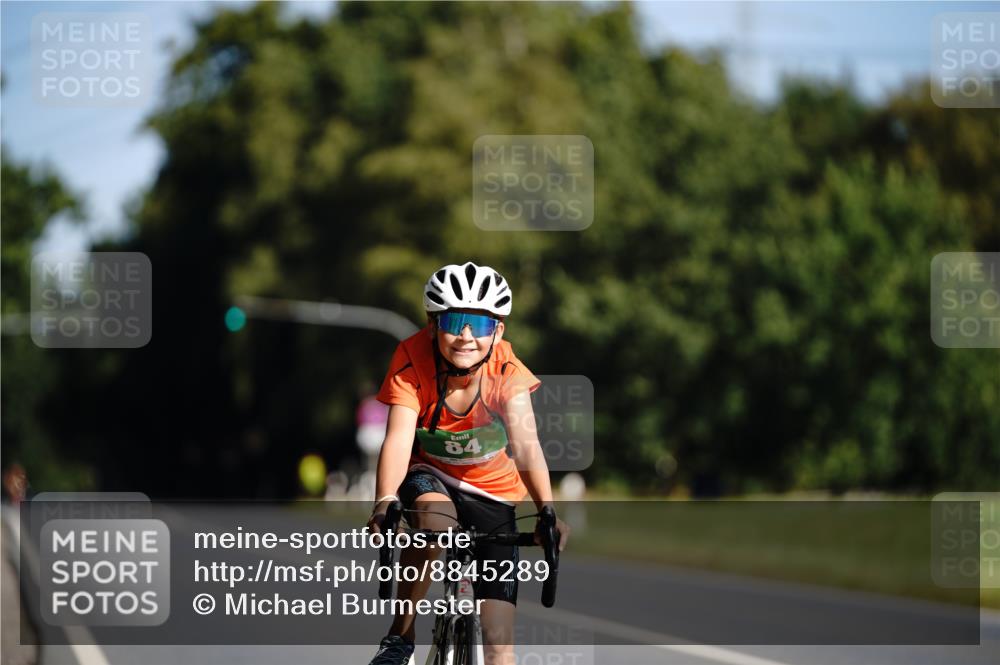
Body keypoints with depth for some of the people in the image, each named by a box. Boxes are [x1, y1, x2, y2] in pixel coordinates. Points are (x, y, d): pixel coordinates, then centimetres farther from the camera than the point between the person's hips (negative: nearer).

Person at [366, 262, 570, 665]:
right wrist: (384, 503, -49)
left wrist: (547, 510, -49)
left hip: (492, 492, 1)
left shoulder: (507, 371, -23)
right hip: (429, 475, -1)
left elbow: (525, 444, -33)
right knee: (435, 520, -38)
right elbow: (399, 438, -32)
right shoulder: (412, 358, -23)